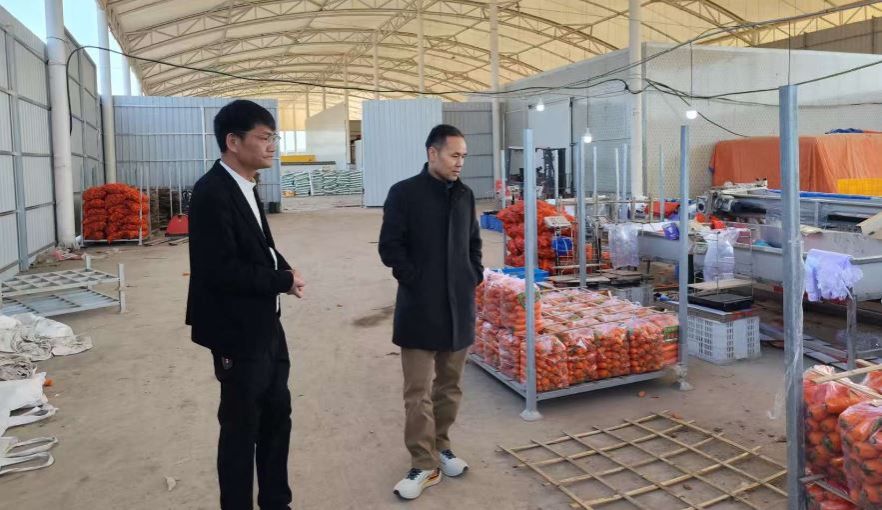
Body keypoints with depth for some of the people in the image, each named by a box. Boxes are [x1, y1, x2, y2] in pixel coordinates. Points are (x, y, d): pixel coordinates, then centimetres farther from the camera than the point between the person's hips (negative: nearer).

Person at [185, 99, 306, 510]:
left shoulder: (244, 187, 8)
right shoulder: (212, 192, -20)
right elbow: (220, 269, -27)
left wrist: (282, 267, -4)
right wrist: (283, 280, -17)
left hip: (265, 326, 9)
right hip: (238, 332, -9)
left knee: (277, 415, 19)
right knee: (241, 428, 7)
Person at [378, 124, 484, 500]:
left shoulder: (465, 195, 11)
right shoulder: (404, 193, -6)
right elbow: (390, 246, -8)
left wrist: (475, 276, 7)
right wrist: (415, 281, -13)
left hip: (459, 306, 5)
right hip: (420, 307, -5)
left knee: (450, 385, 14)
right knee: (418, 391, 0)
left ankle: (440, 447, 31)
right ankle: (425, 465, 10)